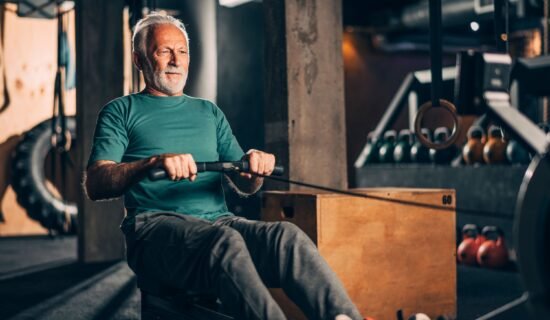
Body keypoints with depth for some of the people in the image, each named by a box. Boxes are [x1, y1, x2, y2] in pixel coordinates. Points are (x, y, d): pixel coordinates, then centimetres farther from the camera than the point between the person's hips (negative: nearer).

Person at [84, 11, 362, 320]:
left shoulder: (209, 112, 28)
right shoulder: (121, 112, 15)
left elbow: (244, 185, 21)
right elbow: (95, 184, -2)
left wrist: (255, 167, -5)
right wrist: (154, 162, -21)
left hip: (219, 220, 4)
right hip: (156, 226, -4)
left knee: (287, 235, -29)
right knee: (223, 239, -38)